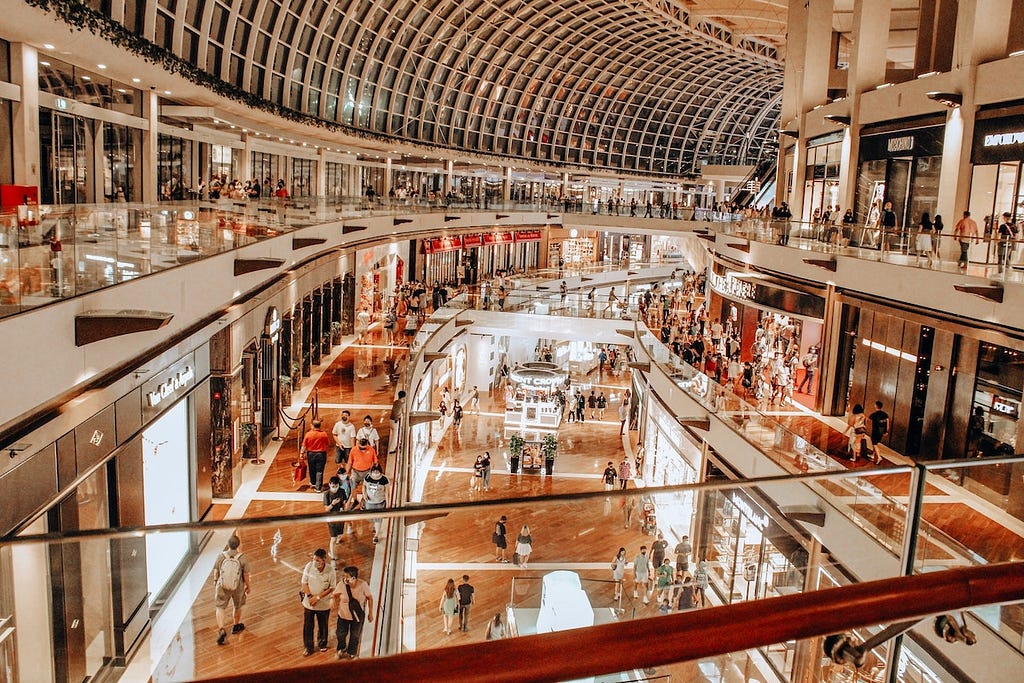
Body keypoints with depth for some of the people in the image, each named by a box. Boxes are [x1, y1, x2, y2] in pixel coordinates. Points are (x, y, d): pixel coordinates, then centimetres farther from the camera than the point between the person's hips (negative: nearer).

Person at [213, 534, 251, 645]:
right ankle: (236, 626, 41)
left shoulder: (221, 556, -12)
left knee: (220, 608, 12)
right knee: (238, 607, 23)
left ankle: (221, 630, -6)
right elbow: (246, 574, -9)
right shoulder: (243, 558, -17)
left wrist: (215, 581, 20)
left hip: (222, 586, 0)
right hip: (238, 587, 0)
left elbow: (216, 571, 1)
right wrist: (248, 585, 7)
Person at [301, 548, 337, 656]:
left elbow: (332, 588, -14)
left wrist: (317, 597, -19)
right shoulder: (309, 566, -19)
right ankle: (308, 647, 36)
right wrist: (309, 596, -18)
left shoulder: (330, 571, -23)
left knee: (322, 626, 20)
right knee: (307, 626, 14)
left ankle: (322, 644, 46)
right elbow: (304, 583, -8)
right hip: (308, 603, 1)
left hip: (324, 605, -1)